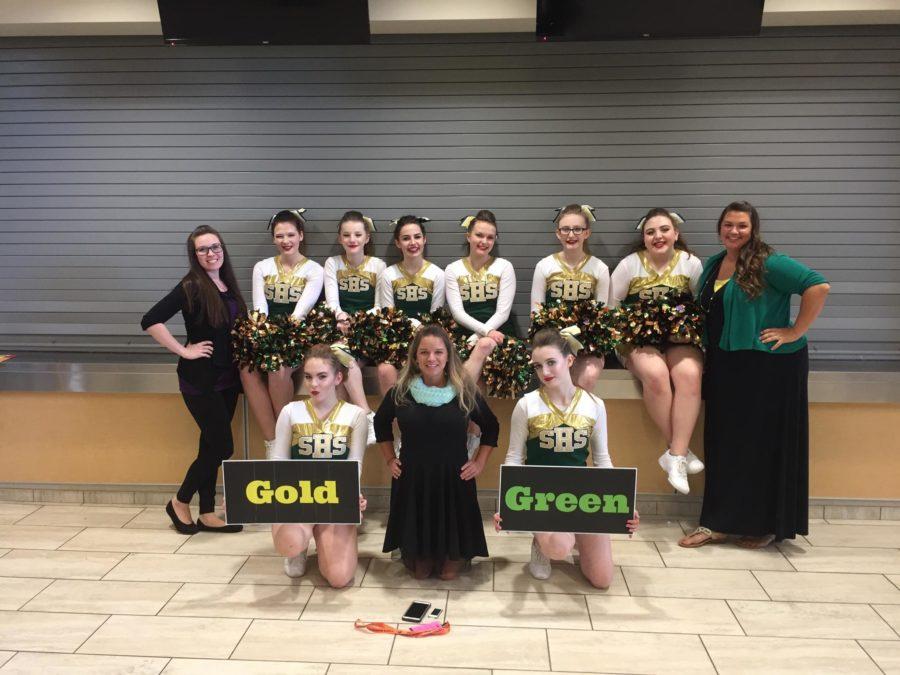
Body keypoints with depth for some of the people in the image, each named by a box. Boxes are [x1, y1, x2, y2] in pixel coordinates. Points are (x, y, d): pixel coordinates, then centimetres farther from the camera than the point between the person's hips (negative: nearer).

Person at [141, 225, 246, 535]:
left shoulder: (229, 286, 7)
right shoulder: (191, 287, -12)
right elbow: (150, 321, -19)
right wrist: (183, 351, -16)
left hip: (227, 378, 6)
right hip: (200, 378, -6)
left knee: (211, 445, 12)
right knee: (222, 446, -4)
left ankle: (207, 514, 22)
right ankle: (180, 502, 17)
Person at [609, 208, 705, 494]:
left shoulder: (691, 263, 4)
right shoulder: (630, 264, 1)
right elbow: (610, 307, 2)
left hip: (680, 338, 1)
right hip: (638, 337, -1)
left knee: (689, 374, -31)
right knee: (655, 374, -33)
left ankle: (676, 456, -26)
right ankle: (680, 450, -19)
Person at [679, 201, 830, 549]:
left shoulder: (768, 263, -11)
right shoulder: (711, 265, 12)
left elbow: (818, 286, -19)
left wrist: (796, 332, -18)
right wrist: (705, 356, 12)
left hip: (769, 367, -7)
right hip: (724, 367, 7)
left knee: (764, 442, 2)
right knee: (723, 442, 9)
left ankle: (766, 525, 16)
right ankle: (719, 522, 18)